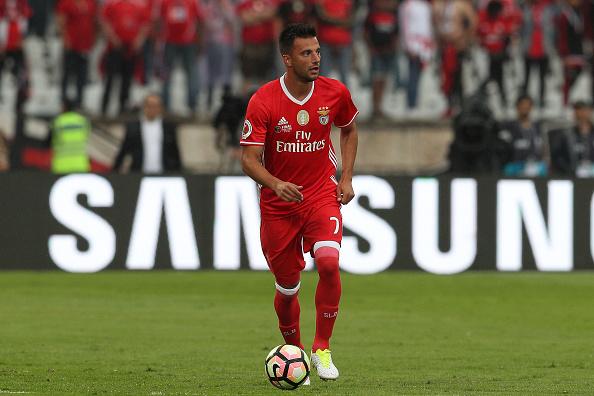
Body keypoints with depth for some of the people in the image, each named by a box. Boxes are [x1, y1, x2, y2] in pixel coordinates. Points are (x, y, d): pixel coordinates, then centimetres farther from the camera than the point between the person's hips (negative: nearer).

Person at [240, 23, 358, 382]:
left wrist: (347, 178, 6)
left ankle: (323, 349, -12)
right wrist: (275, 184, -33)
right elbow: (249, 158, -14)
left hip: (322, 195, 1)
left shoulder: (335, 93, -6)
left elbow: (349, 129, 16)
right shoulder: (263, 101, -15)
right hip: (278, 203, -1)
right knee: (287, 287, 7)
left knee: (328, 262, -25)